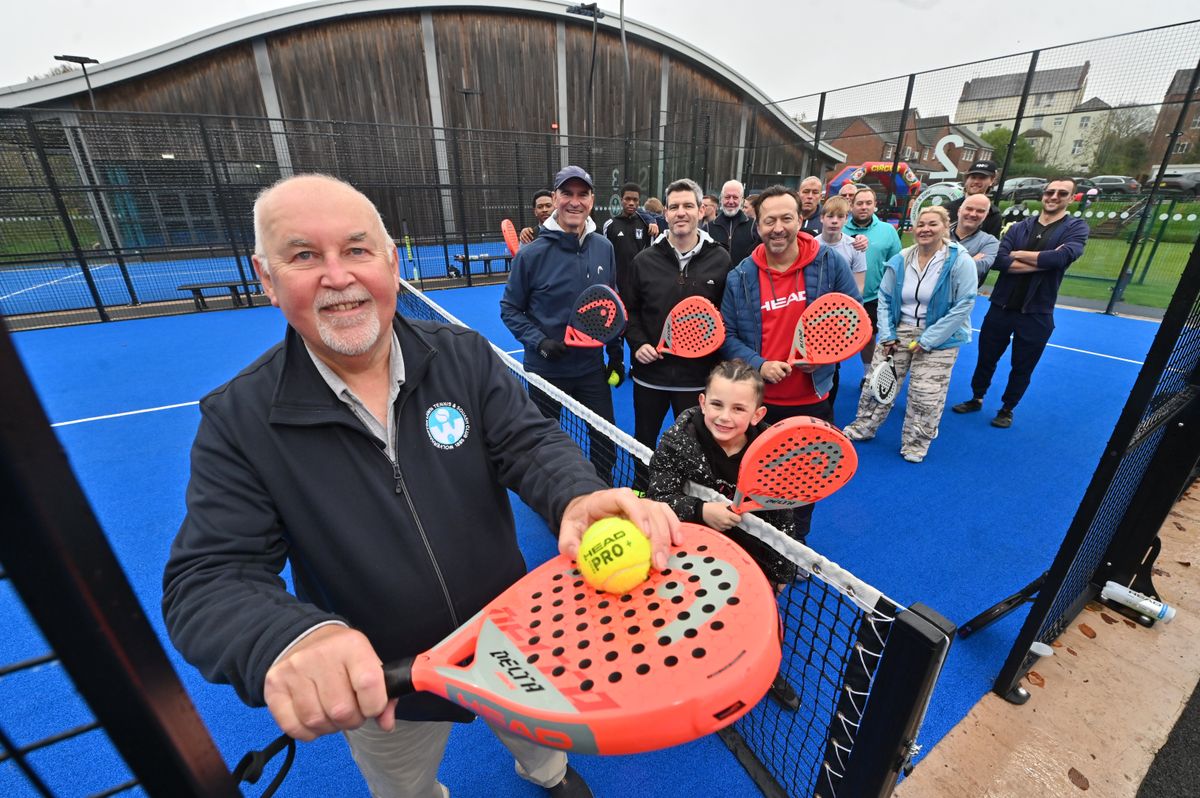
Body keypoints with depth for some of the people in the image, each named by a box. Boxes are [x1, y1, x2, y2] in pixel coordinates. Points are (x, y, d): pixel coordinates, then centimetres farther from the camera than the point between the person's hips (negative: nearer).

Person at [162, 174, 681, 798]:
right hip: (375, 694, -1)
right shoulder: (237, 419, -17)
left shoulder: (466, 358, -14)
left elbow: (530, 442, -20)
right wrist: (289, 640, -43)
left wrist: (580, 495, -43)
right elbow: (208, 579, -20)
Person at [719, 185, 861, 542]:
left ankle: (796, 546, 44)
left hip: (813, 401, 1)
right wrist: (758, 364, -17)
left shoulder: (829, 262, -5)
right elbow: (727, 335, -1)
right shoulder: (740, 276, -4)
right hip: (759, 402, 0)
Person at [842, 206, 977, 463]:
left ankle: (915, 446, 20)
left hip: (939, 338, -3)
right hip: (899, 331, 3)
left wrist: (927, 340, -17)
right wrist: (887, 334, -7)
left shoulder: (960, 261, -12)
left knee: (925, 395, 2)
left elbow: (964, 305, -14)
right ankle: (862, 428, 25)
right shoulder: (900, 260, -1)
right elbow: (884, 298, 3)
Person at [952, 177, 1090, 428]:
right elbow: (998, 261, -13)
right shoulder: (1019, 227, 3)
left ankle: (1007, 409, 30)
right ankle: (976, 399, 34)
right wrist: (1042, 262, -19)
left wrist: (1018, 254, -11)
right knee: (986, 359, 13)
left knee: (1022, 368, 11)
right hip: (1001, 307, 2)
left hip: (1036, 314, -1)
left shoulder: (1076, 227, -2)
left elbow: (1061, 258, -22)